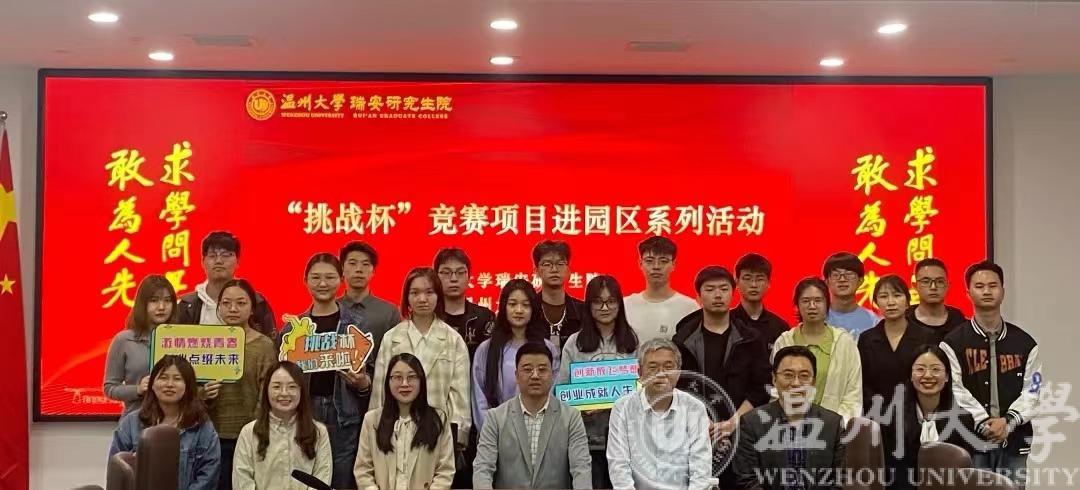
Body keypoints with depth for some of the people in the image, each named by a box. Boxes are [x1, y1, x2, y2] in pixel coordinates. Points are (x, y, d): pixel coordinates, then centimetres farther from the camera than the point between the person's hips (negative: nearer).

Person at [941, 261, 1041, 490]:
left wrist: (1008, 422, -11)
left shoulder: (1025, 343, 8)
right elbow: (956, 391, -7)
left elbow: (1031, 391, 3)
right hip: (970, 442, -2)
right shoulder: (953, 343, 0)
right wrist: (984, 424, -16)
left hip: (1014, 442, 3)